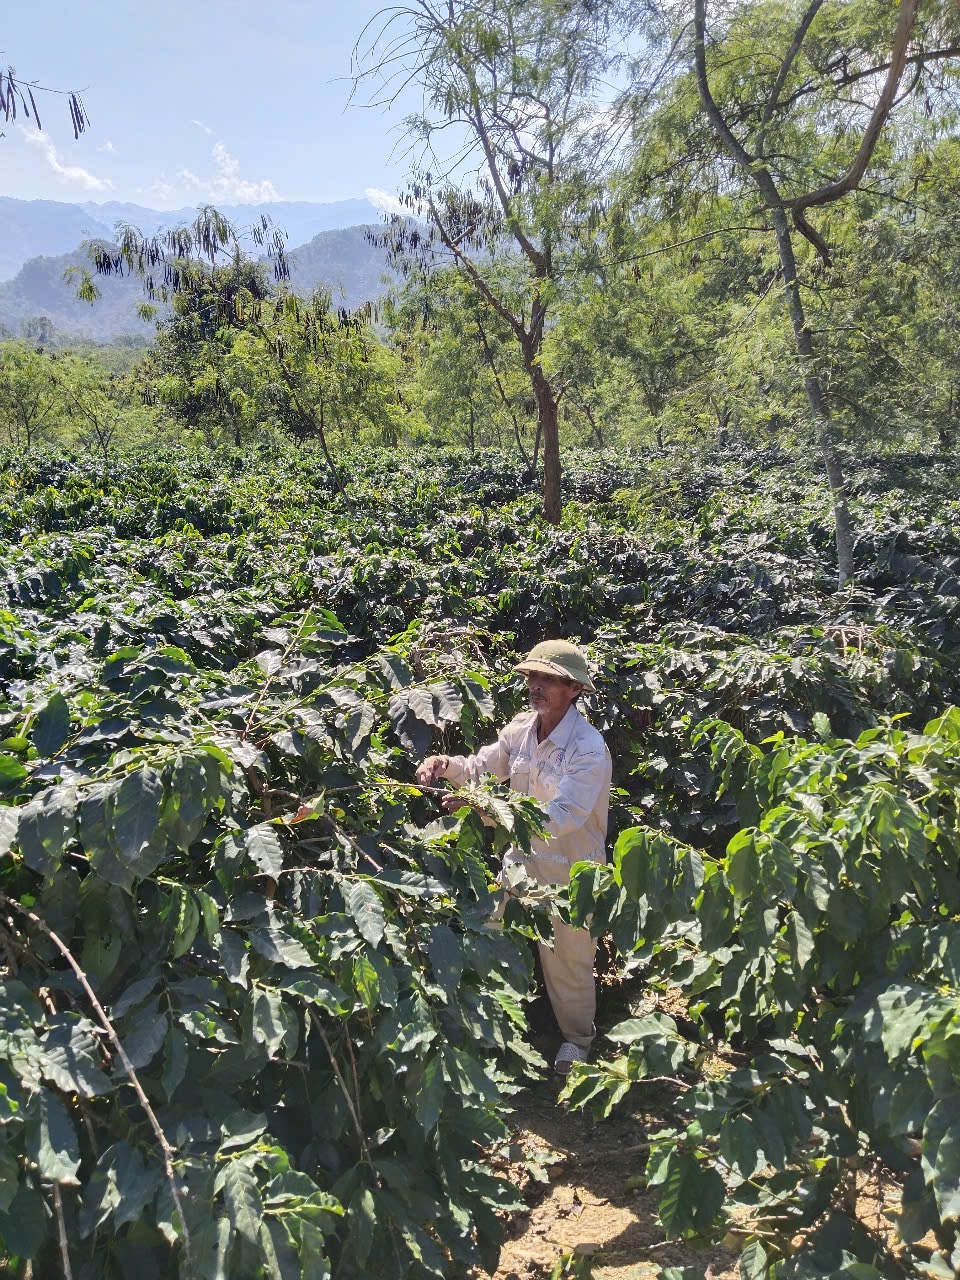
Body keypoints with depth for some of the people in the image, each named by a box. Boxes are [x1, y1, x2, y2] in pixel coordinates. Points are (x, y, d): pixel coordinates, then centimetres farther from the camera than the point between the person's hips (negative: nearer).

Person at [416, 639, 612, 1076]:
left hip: (570, 872, -5)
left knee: (567, 959, 11)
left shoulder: (589, 749, -25)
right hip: (523, 859, 6)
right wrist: (447, 764, -15)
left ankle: (577, 1039, 38)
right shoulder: (521, 728, -5)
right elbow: (482, 767, 9)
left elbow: (562, 816, -35)